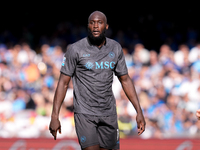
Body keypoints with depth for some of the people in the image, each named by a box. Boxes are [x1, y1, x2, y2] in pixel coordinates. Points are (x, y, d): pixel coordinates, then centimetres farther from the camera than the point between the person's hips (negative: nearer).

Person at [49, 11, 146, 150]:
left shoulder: (115, 48, 4)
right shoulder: (76, 49, -8)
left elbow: (125, 80, 12)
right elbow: (63, 82, -5)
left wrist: (139, 112, 7)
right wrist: (55, 116, -11)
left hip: (108, 113, 4)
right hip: (85, 112, -4)